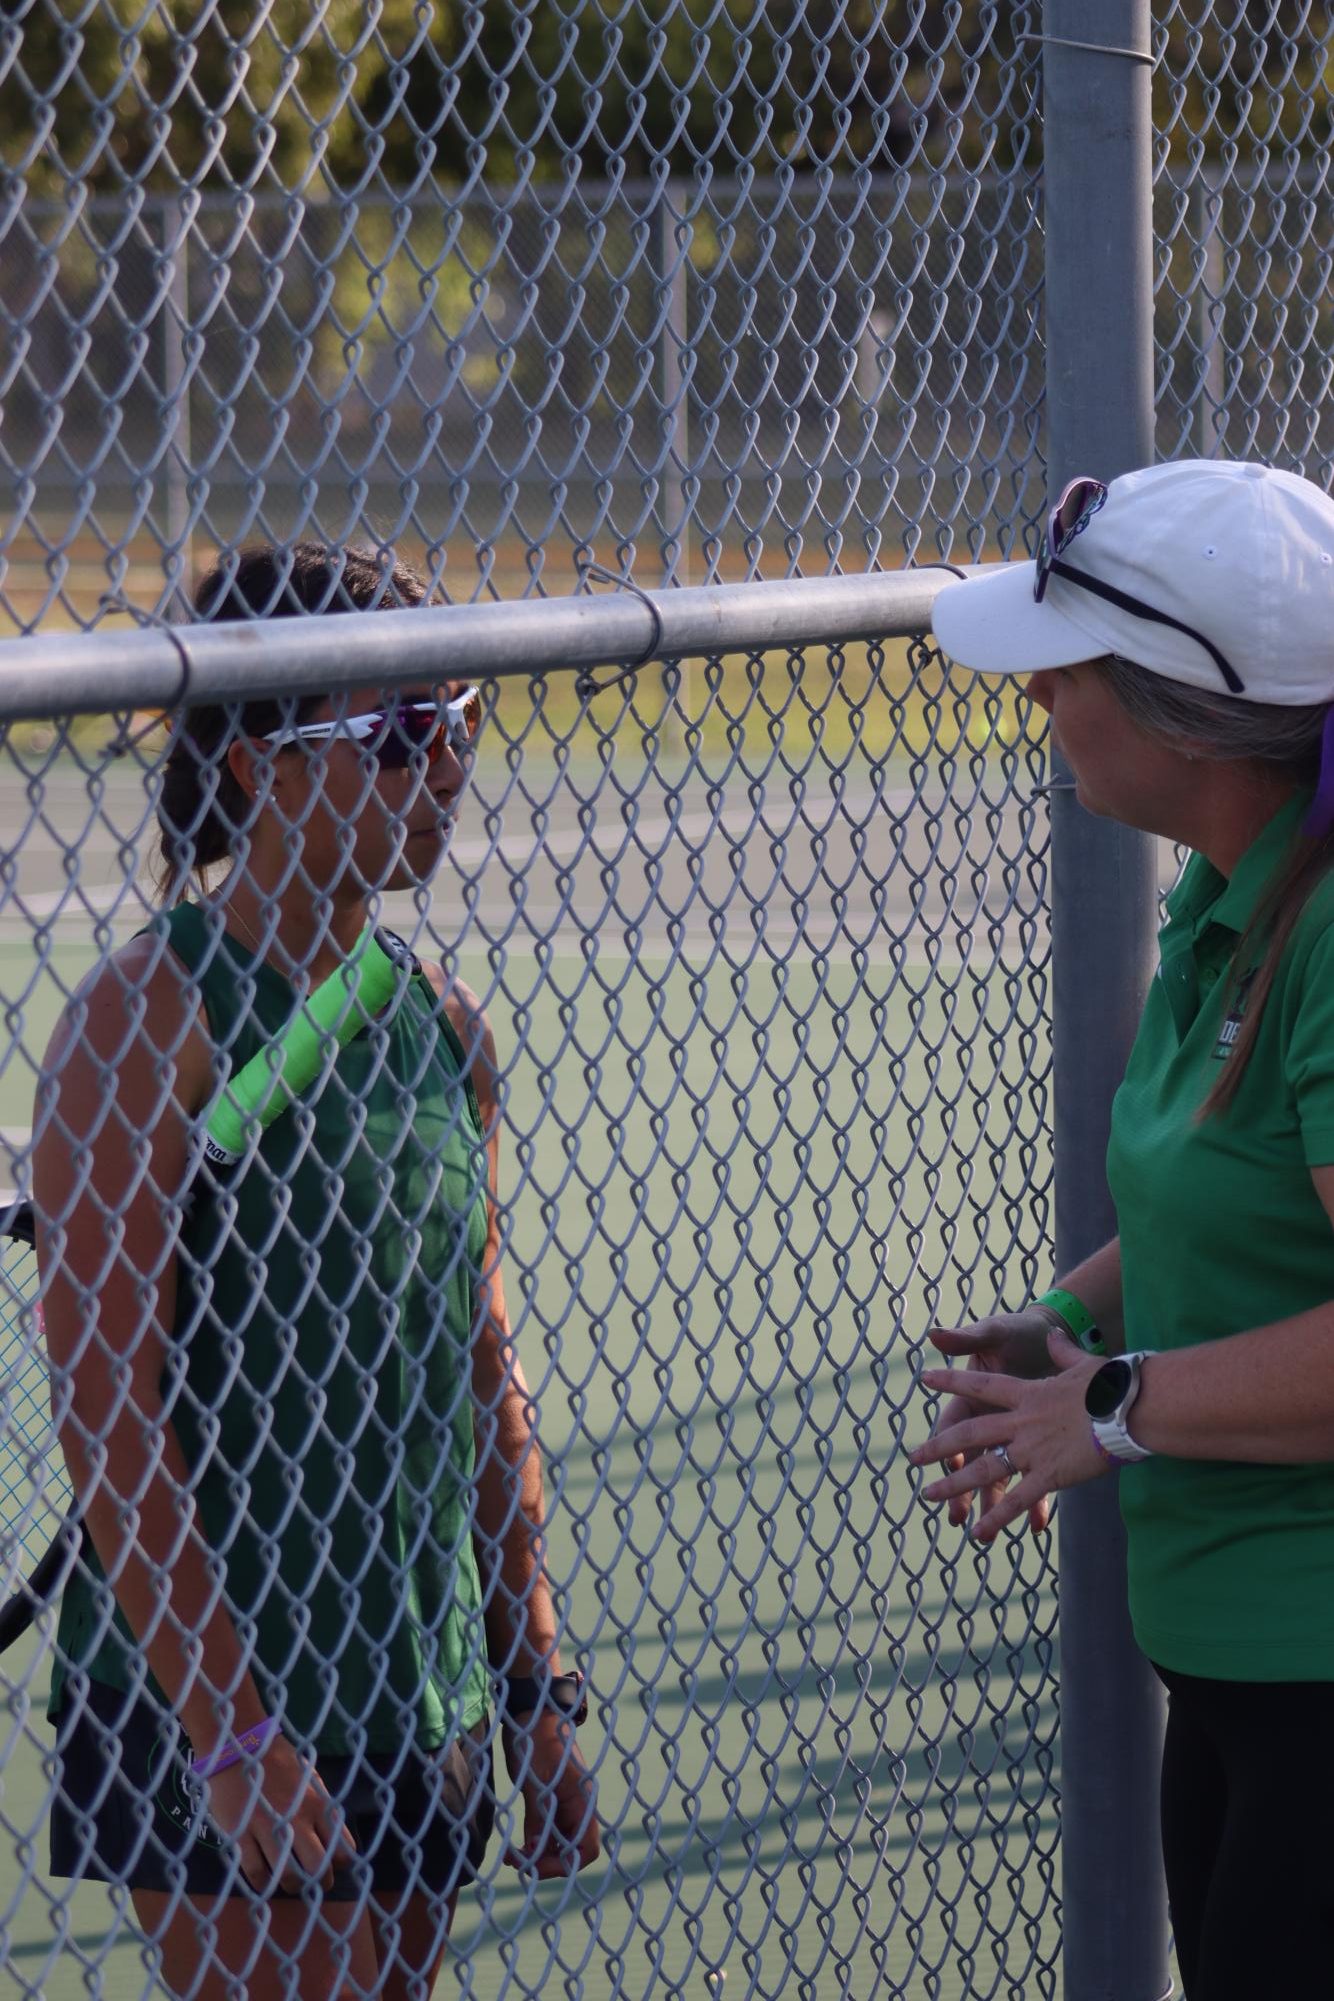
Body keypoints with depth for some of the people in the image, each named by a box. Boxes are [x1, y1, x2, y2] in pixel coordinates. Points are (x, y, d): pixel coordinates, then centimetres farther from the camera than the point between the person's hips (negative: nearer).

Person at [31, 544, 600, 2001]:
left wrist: (535, 1689, 13)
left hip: (419, 1706, 7)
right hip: (221, 1709, -7)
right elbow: (107, 1409, -16)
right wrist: (228, 1737, -18)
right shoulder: (149, 1021, -13)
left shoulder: (439, 1019, 9)